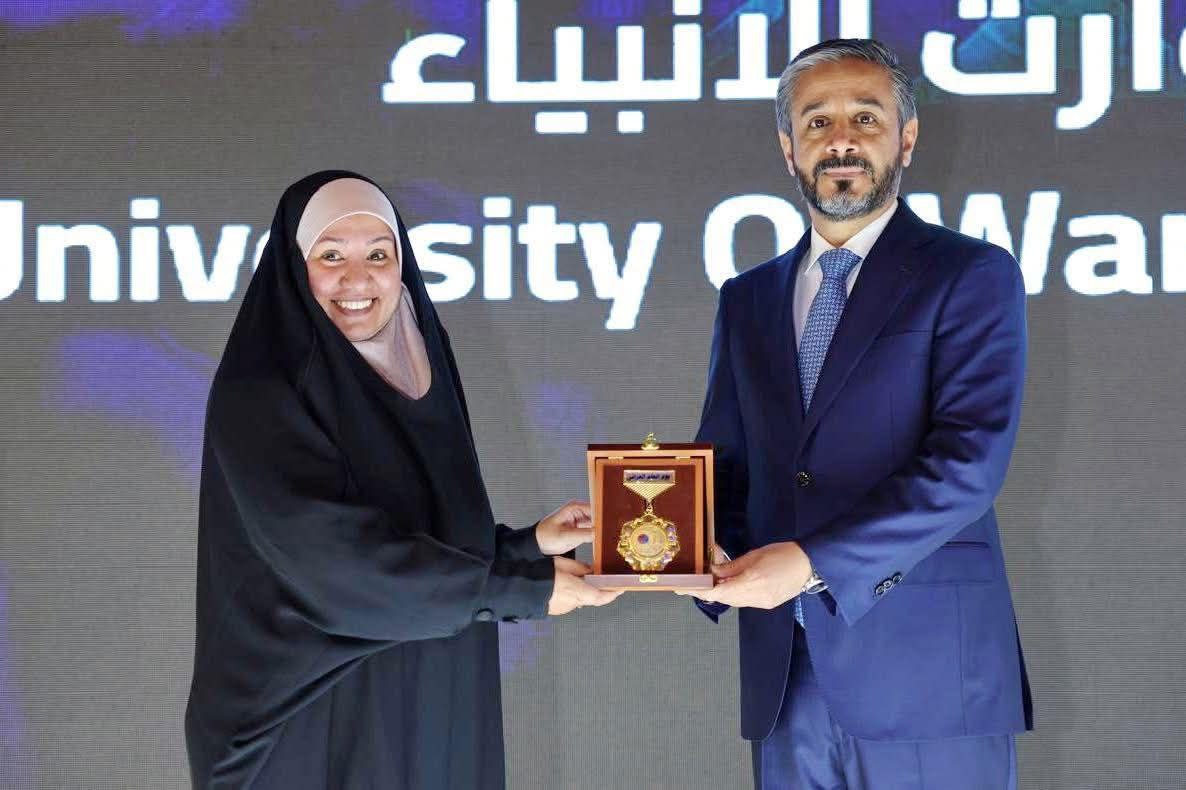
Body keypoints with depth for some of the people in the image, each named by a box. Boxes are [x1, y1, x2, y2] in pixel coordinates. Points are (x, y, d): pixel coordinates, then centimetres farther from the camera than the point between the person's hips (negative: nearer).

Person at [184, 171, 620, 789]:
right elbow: (338, 562, -22)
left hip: (422, 713, 7)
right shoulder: (258, 395, -15)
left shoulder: (406, 379, 7)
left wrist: (526, 545, 0)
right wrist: (526, 587, -18)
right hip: (308, 735, -6)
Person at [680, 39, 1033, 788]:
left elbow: (970, 460, -13)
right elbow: (725, 463, 16)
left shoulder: (973, 274, -2)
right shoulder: (747, 298, 14)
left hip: (928, 670, -4)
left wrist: (816, 560, -20)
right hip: (785, 671, 4)